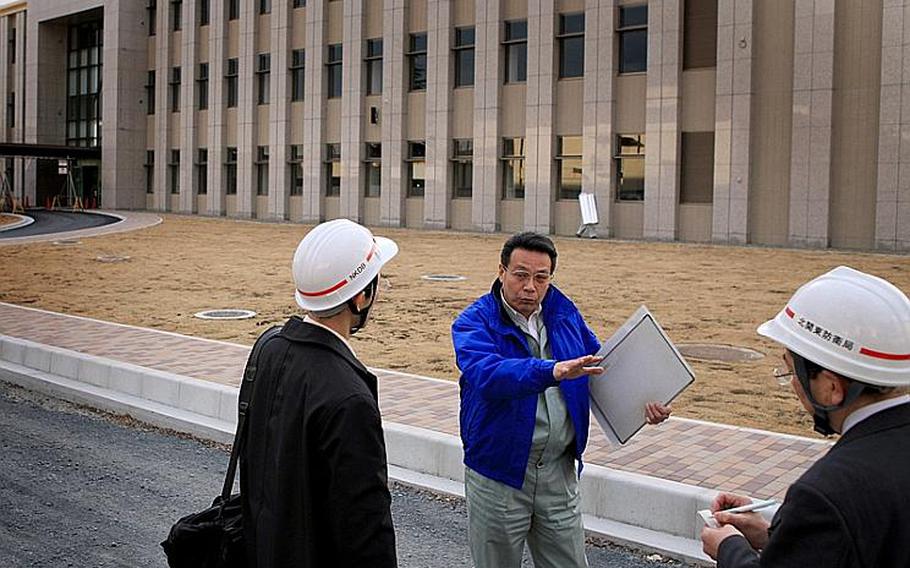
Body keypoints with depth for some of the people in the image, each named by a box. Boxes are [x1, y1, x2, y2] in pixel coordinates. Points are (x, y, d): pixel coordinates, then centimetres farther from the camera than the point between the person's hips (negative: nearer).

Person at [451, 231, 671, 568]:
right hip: (498, 474, -4)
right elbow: (485, 373, -31)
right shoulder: (474, 322, -11)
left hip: (559, 473, 4)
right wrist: (553, 372, -46)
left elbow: (601, 363, 13)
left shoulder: (564, 313, 4)